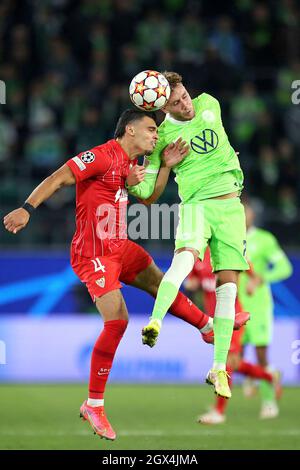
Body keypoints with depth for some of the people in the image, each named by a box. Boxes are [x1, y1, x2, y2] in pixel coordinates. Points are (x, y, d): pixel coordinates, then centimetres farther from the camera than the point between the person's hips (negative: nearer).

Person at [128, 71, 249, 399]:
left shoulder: (208, 104, 4)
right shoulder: (162, 136, -2)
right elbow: (147, 190, 0)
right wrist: (132, 186, -24)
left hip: (230, 205, 3)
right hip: (195, 205, -3)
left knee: (227, 285, -1)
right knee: (185, 256, -34)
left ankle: (219, 369, 3)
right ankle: (155, 323, -45)